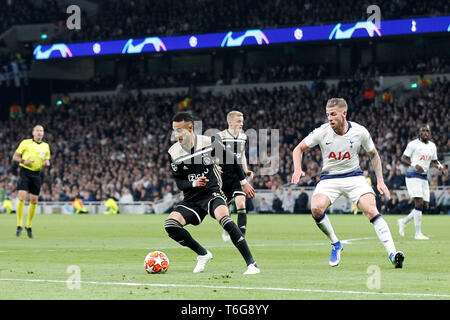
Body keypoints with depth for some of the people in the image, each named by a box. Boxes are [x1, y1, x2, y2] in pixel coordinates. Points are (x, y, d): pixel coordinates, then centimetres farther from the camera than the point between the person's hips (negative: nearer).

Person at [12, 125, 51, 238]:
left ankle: (29, 226, 18)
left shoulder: (46, 146, 13)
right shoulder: (25, 143, 3)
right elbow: (15, 157, 4)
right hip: (25, 172, -3)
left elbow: (47, 161, 20)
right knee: (22, 197, -15)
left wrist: (47, 163, -4)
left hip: (37, 174, 3)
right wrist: (24, 161, -15)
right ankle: (19, 226, -10)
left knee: (34, 201, 3)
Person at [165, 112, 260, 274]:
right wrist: (194, 183, -19)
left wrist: (244, 182, 16)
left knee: (224, 217, -34)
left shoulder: (210, 142, -8)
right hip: (191, 198, 3)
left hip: (213, 192, -3)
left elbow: (232, 158, 8)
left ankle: (251, 264, -30)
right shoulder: (173, 153, -3)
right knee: (170, 224, -20)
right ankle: (203, 255, 2)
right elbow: (179, 183, 2)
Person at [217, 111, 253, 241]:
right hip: (224, 175, -2)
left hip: (238, 175, 3)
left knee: (241, 203, -16)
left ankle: (241, 234, -20)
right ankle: (226, 230, 37)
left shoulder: (243, 137, 9)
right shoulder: (220, 136, -8)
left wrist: (246, 170, 11)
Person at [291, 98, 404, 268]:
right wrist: (297, 169, -15)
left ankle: (392, 253, -25)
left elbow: (373, 154, 9)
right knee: (316, 208, -27)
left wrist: (380, 180, 3)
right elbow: (299, 149, 3)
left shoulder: (360, 132, -9)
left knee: (371, 210, -23)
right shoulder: (322, 132, -10)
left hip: (354, 177, 0)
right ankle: (335, 244, -3)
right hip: (329, 179, 1)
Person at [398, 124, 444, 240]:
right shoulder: (413, 144, -5)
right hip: (413, 176, -7)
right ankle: (418, 233, -11)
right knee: (419, 203, -15)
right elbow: (404, 158, -4)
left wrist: (438, 165, 0)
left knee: (425, 206, 4)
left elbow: (433, 161, 23)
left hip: (424, 177, 7)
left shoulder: (432, 146, 14)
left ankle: (403, 221, 22)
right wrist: (414, 165, -21)